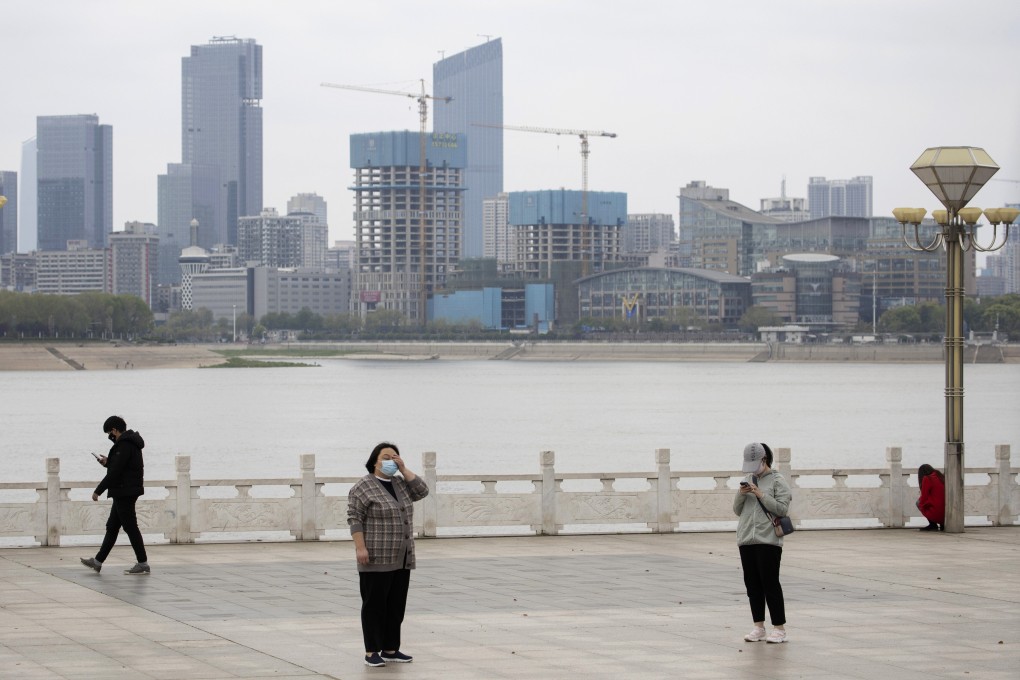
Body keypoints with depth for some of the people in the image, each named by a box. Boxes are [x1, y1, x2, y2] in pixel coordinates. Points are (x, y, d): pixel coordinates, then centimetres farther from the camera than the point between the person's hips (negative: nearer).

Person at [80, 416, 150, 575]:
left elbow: (115, 472, -22)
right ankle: (98, 561, 18)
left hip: (125, 492, -11)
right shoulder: (130, 443, 14)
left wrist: (98, 491, -17)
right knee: (112, 527, 13)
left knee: (130, 526, -5)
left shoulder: (125, 445, -18)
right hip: (124, 493, 11)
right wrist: (108, 462, 9)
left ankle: (142, 563, -1)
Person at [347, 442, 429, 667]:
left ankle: (391, 649, 14)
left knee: (396, 605, 8)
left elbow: (422, 491, 4)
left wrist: (403, 469, -2)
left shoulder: (400, 484, 12)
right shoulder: (363, 487, -9)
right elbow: (354, 519, -13)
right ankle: (371, 652, 0)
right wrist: (360, 548, -20)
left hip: (401, 559, 7)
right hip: (377, 559, -7)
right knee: (374, 605, -3)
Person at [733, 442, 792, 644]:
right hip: (746, 540, 6)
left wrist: (761, 495, -16)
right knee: (752, 584, 8)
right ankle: (759, 627, 15)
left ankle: (779, 628, -1)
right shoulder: (748, 480, 15)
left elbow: (782, 509, -11)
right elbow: (737, 511, 16)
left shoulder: (777, 481, -2)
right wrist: (741, 495, -3)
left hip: (768, 540, -6)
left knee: (770, 583, -6)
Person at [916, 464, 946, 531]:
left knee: (918, 502, 15)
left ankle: (933, 524, 3)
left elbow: (923, 500, -4)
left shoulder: (927, 479, -4)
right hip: (946, 515, 7)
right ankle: (943, 524, 12)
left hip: (937, 515, -7)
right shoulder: (942, 478, 15)